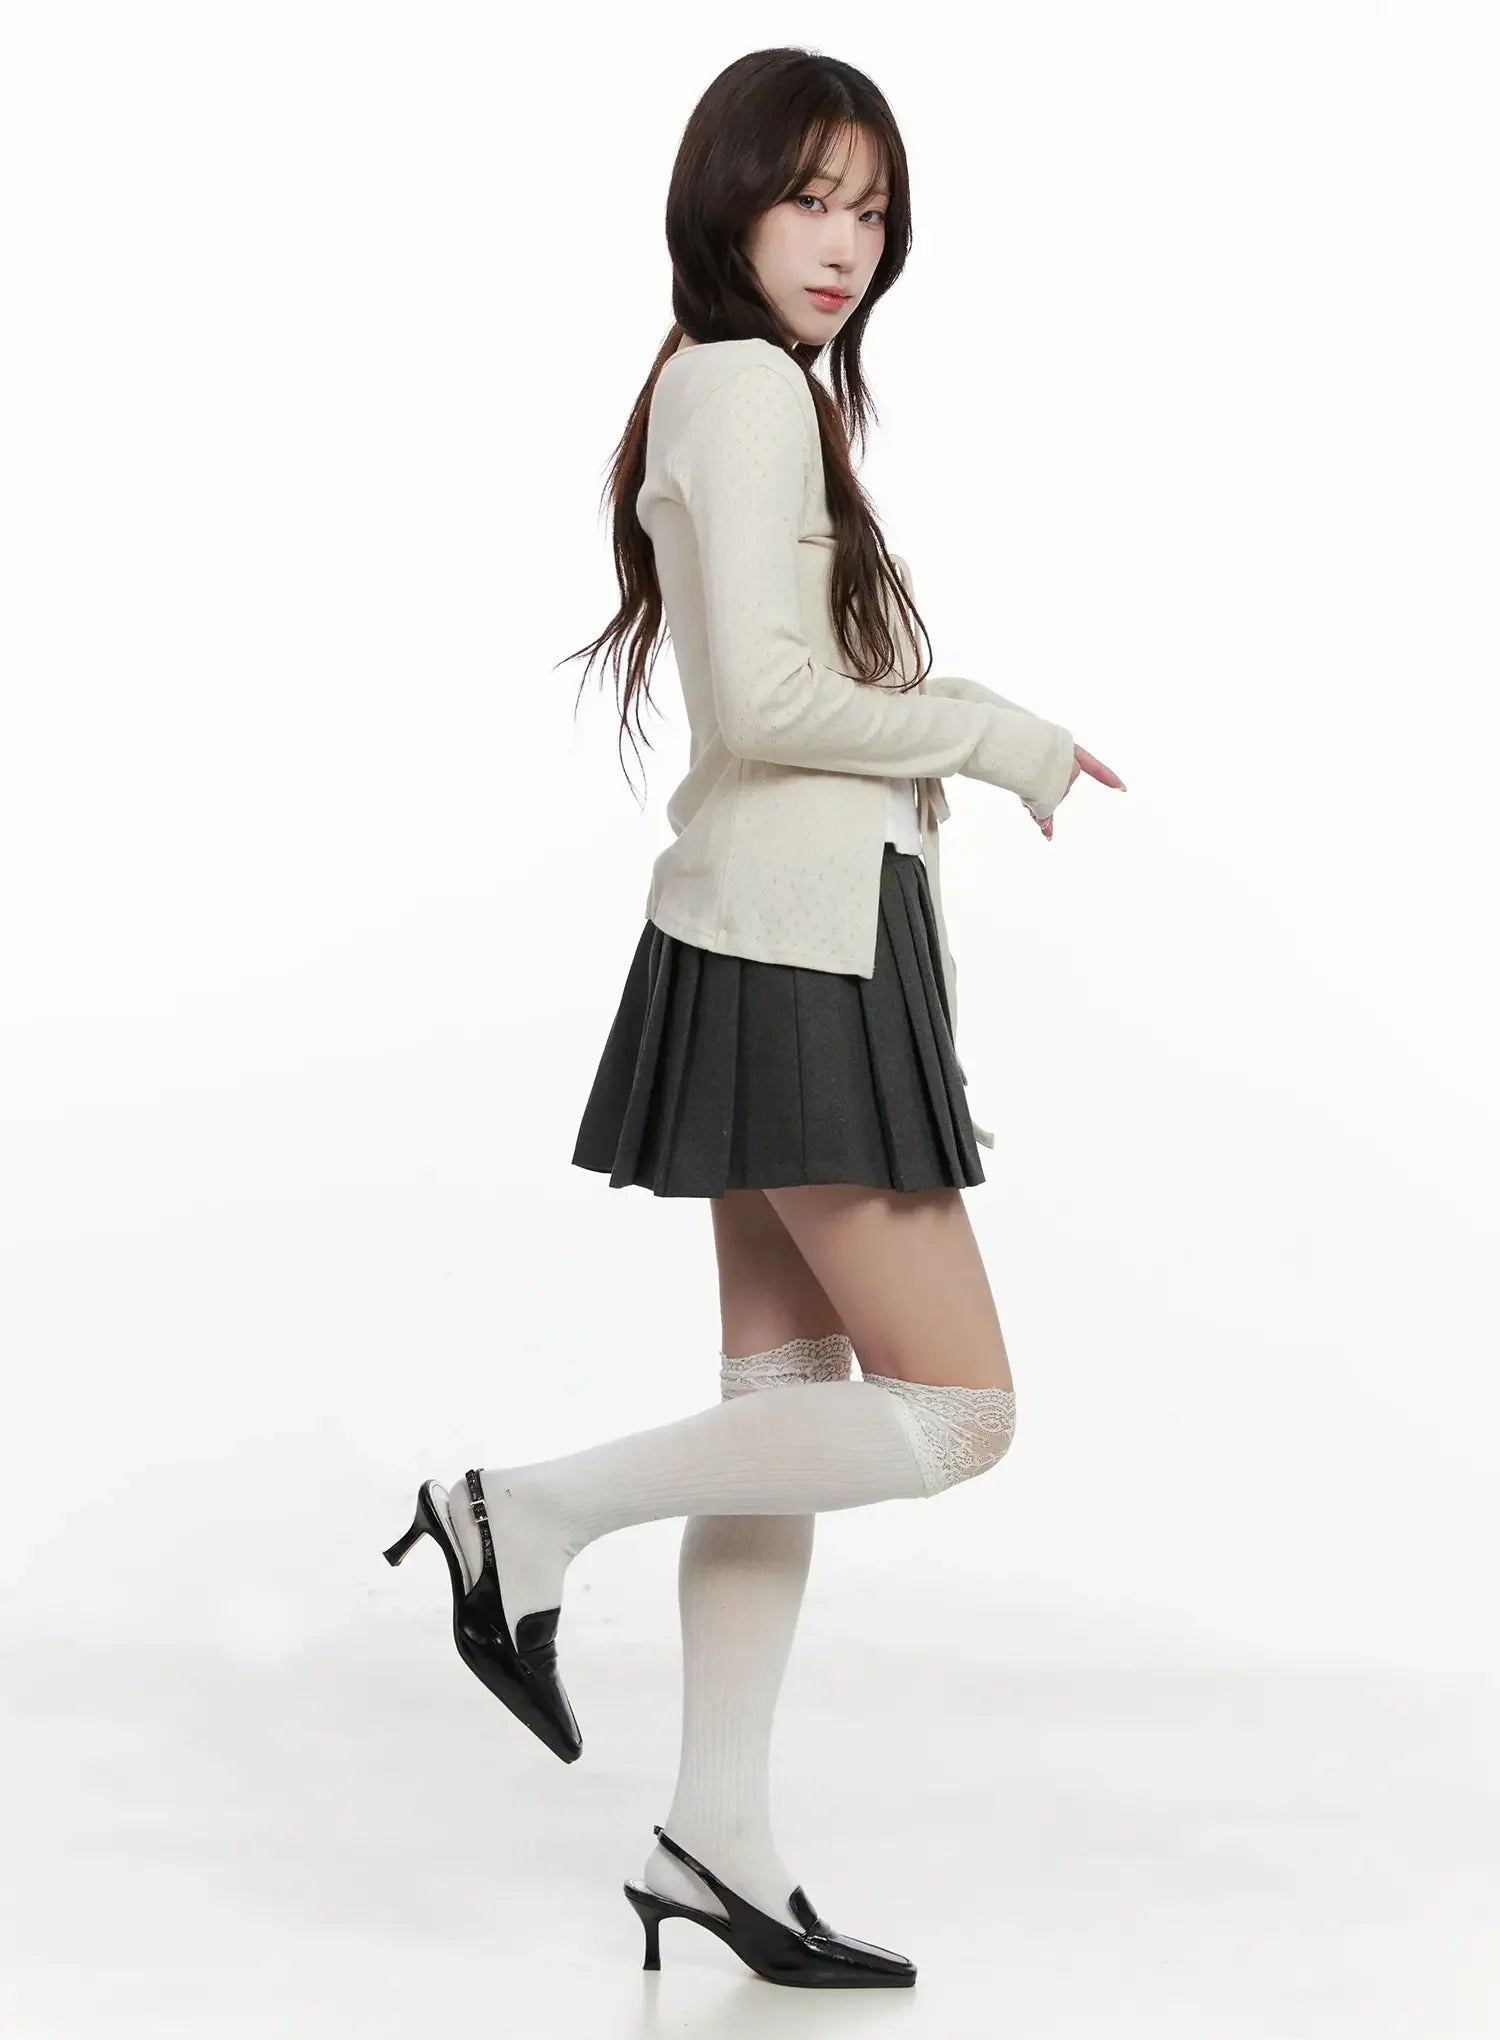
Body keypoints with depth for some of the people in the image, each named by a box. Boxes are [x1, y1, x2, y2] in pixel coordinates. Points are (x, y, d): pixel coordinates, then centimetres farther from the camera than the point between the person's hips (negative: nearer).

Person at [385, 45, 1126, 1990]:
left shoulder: (748, 389, 17)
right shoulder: (747, 386, -12)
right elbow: (765, 697, -20)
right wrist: (995, 736, -10)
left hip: (783, 949, 10)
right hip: (799, 950, -10)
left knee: (789, 1387, 11)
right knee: (955, 1409, -5)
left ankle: (716, 1836, 17)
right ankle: (532, 1513, -2)